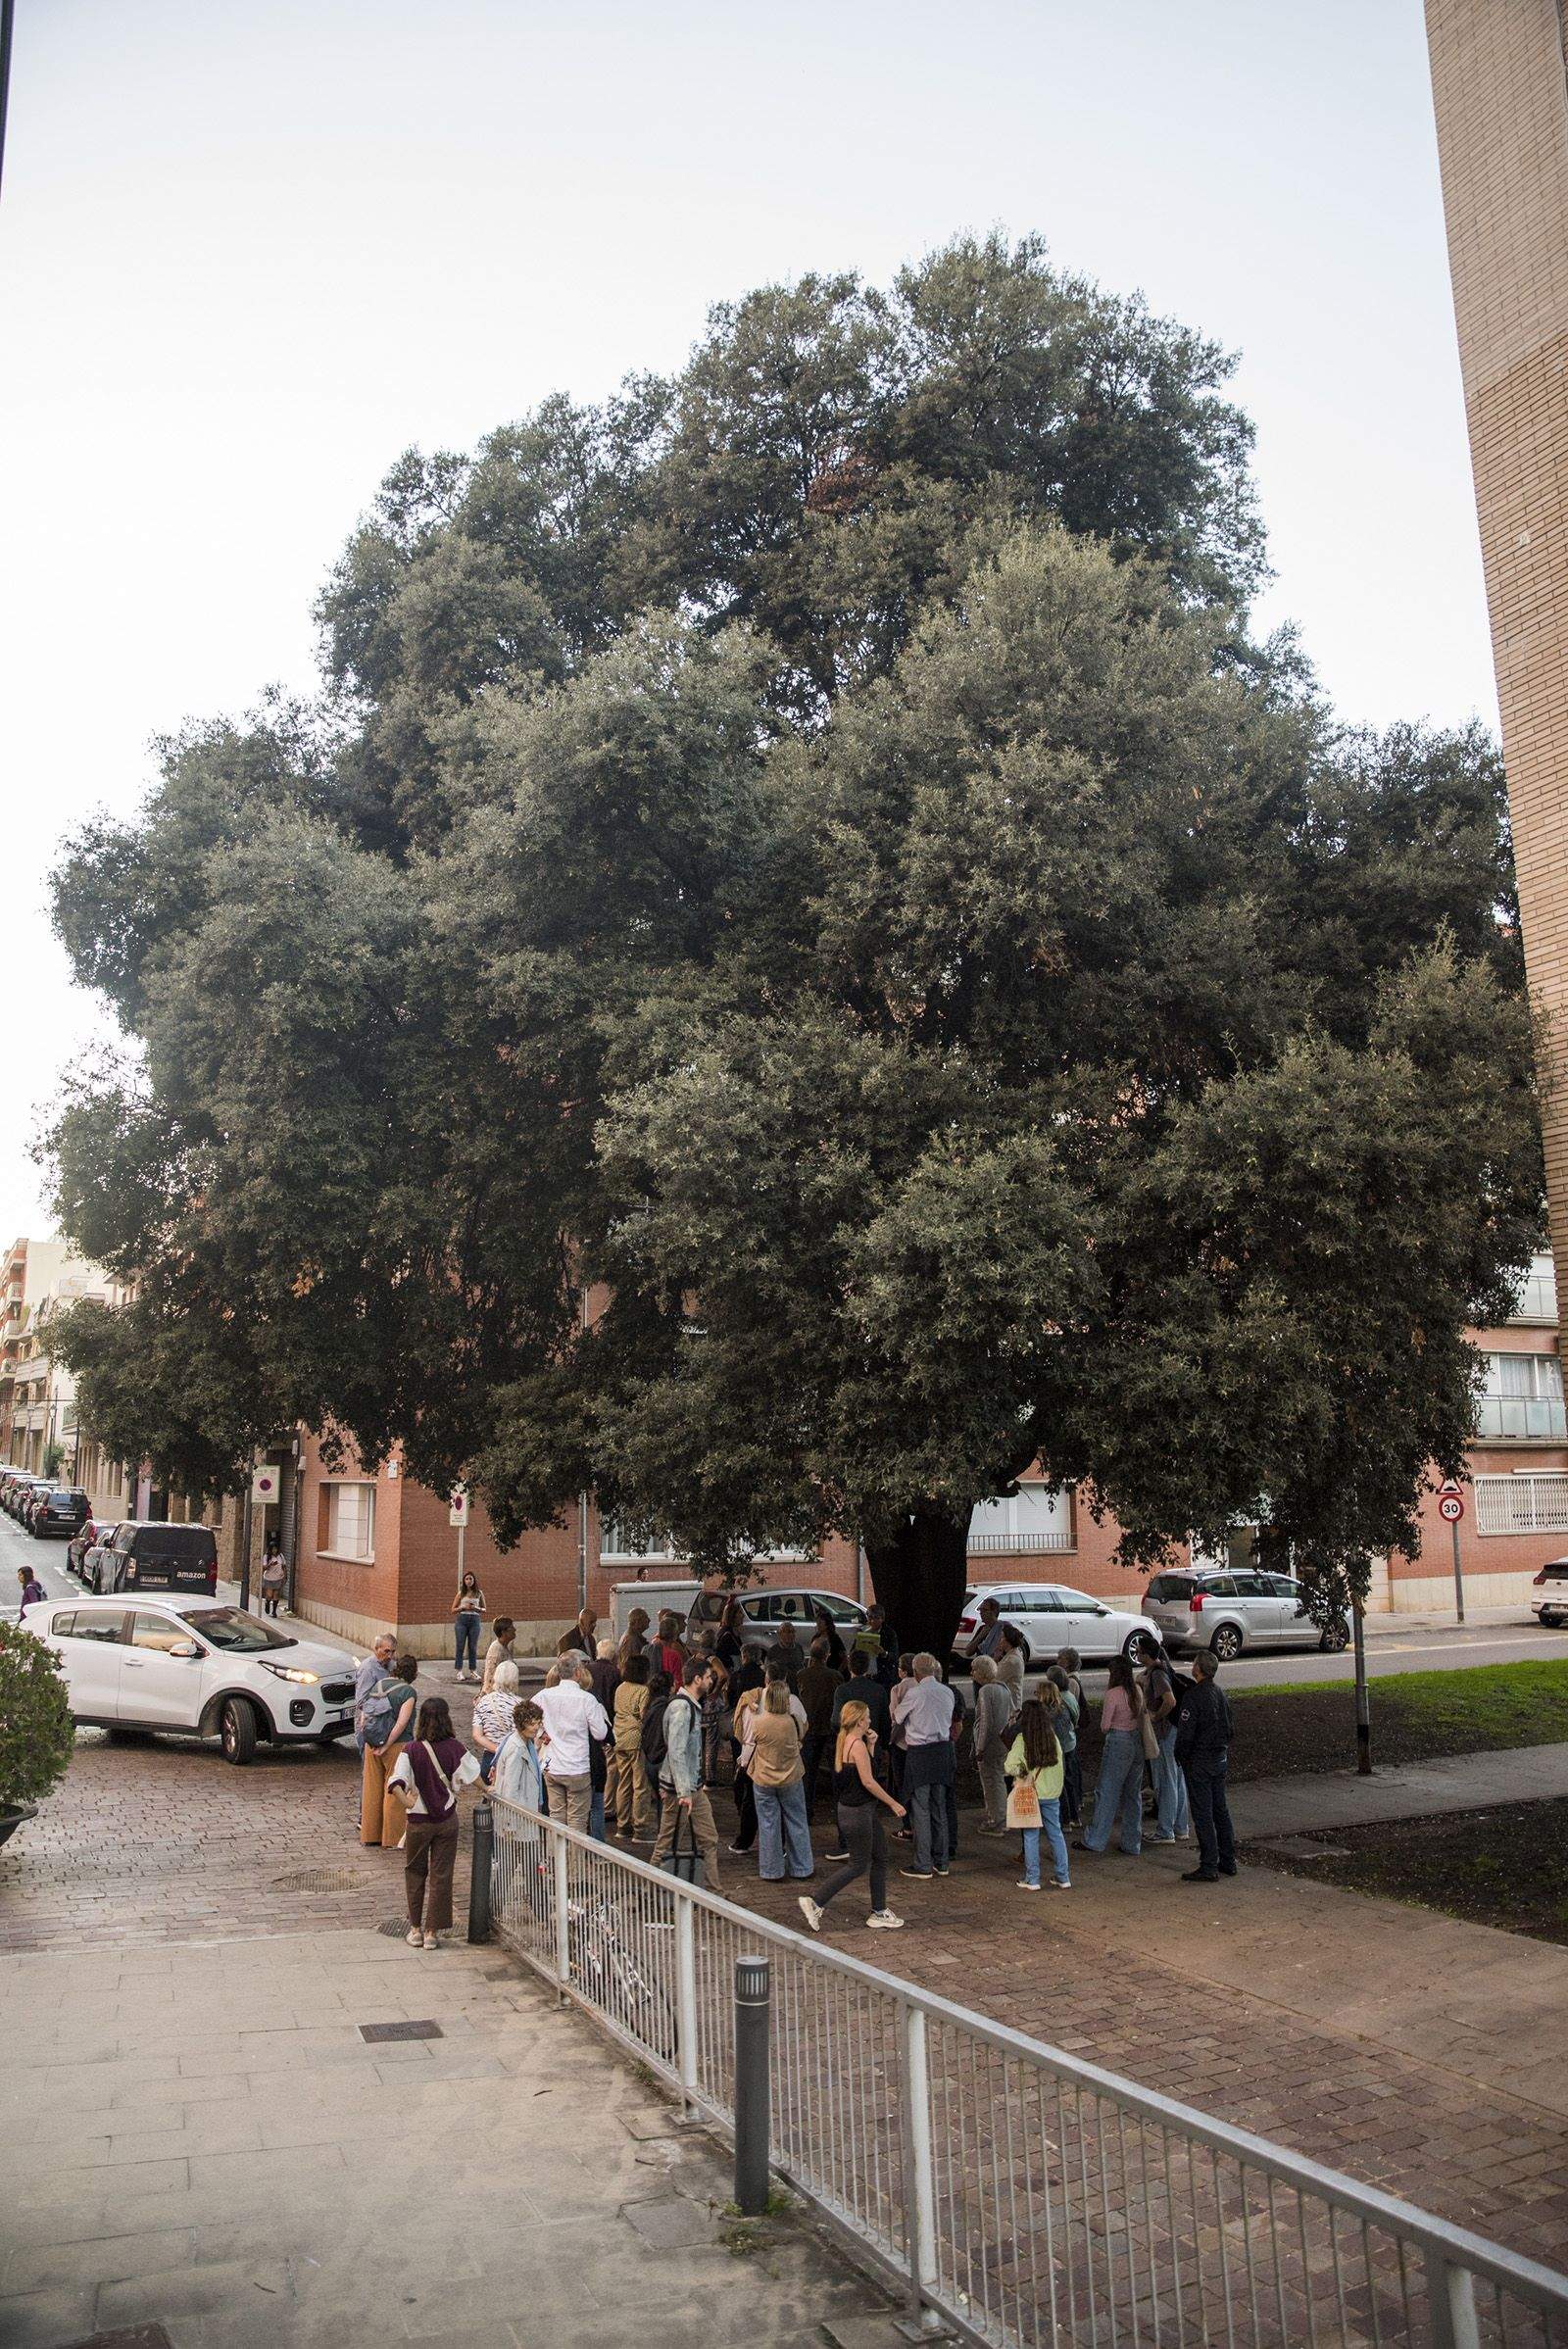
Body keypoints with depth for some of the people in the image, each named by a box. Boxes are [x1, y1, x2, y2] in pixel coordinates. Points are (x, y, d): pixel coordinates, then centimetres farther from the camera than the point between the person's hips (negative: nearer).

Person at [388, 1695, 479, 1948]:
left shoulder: (410, 1751, -13)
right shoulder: (454, 1748, -8)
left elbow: (397, 1782, -26)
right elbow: (472, 1776, 4)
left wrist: (406, 1801, -18)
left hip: (418, 1821, -1)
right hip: (447, 1820, 1)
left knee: (415, 1873, 18)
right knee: (441, 1875, 9)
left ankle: (415, 1929, 23)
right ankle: (432, 1931, 11)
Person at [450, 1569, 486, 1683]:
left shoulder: (479, 1593, 8)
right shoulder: (461, 1594, 6)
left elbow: (484, 1610, 11)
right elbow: (453, 1610, 6)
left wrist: (476, 1608, -9)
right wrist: (463, 1607, -10)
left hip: (475, 1620, 1)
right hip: (462, 1620, -1)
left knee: (473, 1647, 3)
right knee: (460, 1646, -2)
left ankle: (473, 1671, 10)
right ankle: (459, 1671, 2)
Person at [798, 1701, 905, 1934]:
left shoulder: (844, 1741, 9)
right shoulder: (857, 1744, -20)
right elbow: (868, 1781, -21)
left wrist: (871, 1745, 8)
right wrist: (893, 1803, -13)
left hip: (864, 1810, 10)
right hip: (857, 1812, -10)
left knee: (880, 1858, 14)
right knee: (858, 1865, -1)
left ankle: (879, 1913, 21)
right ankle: (815, 1904, 5)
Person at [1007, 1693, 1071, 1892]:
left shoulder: (1022, 1740, -14)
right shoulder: (1053, 1738, -2)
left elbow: (1010, 1766, -17)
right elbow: (1059, 1764, 7)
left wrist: (1022, 1771, 1)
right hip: (1051, 1793, 3)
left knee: (1031, 1836, 5)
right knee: (1055, 1834, 13)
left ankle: (1032, 1879, 9)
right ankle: (1063, 1877, 17)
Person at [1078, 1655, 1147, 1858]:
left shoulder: (1112, 1694, -17)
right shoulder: (1137, 1691, 3)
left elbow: (1105, 1726, -12)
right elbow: (1141, 1718, 9)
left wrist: (1105, 1730, 8)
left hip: (1118, 1742, -7)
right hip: (1137, 1741, 7)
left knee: (1107, 1792, 2)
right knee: (1133, 1794, 13)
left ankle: (1094, 1841, 9)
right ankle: (1133, 1845, 18)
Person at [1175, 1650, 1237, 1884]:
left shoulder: (1193, 1696, -19)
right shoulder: (1219, 1691, 6)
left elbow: (1185, 1733, -19)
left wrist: (1181, 1757, -3)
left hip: (1200, 1761, -8)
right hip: (1221, 1757, 8)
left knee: (1203, 1814, -3)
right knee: (1220, 1810, 16)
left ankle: (1208, 1867, -1)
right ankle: (1228, 1862, 22)